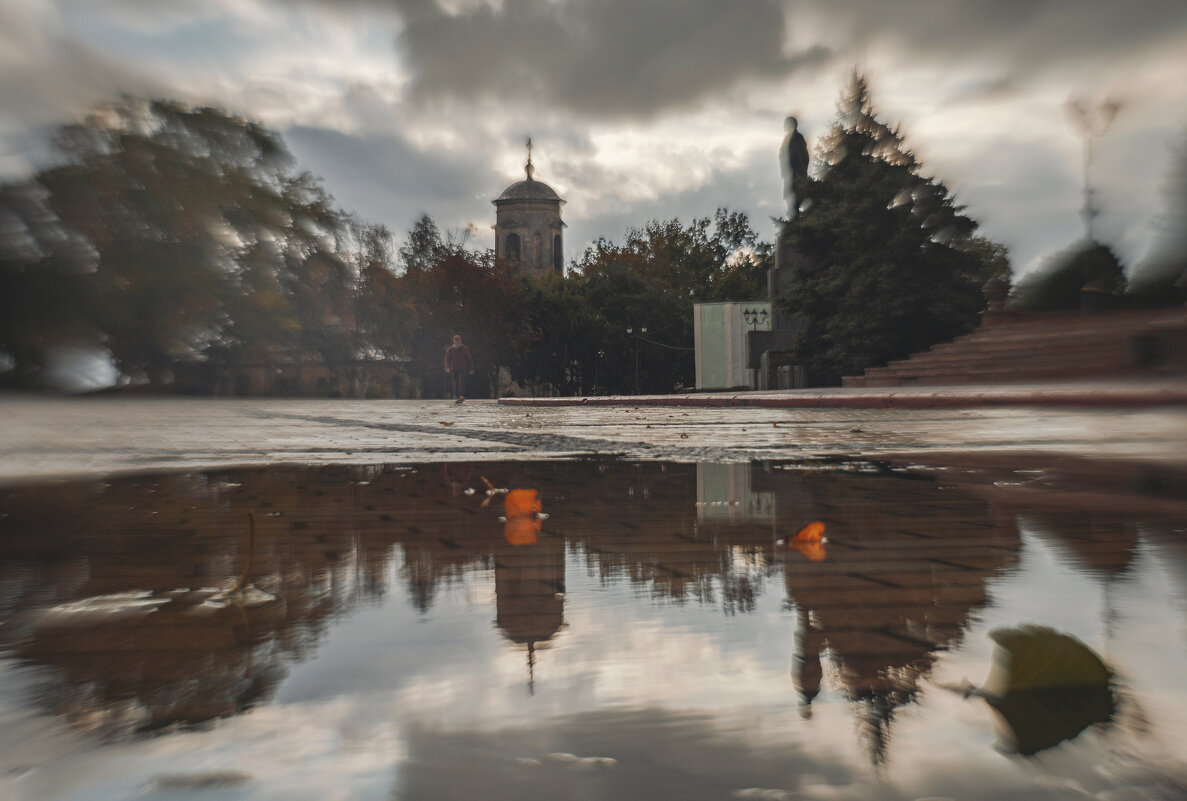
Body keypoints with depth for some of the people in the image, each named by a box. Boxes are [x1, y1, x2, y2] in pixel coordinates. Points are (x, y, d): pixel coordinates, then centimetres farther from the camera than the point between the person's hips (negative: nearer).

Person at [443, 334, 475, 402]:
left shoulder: (464, 349, 3)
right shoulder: (450, 349, 7)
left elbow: (470, 359, 7)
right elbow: (447, 359, 3)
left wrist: (471, 369, 4)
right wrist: (447, 367, -14)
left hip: (463, 369, -3)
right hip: (454, 369, 3)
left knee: (461, 381, -21)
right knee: (455, 383, 3)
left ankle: (462, 396, -33)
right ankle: (458, 396, 14)